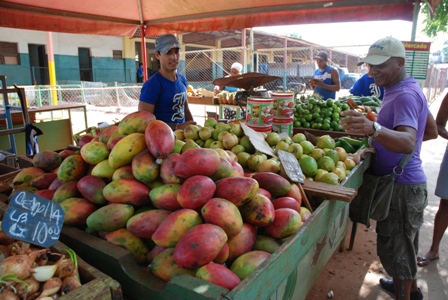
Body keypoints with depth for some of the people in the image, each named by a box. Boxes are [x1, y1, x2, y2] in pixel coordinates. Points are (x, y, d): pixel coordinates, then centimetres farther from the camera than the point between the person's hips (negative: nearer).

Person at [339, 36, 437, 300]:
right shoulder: (409, 89, 10)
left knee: (396, 248, 5)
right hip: (409, 180, 11)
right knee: (405, 242, 27)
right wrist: (375, 132, 17)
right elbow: (431, 131, 19)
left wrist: (374, 128, -56)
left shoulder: (405, 95, -22)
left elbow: (408, 143, -38)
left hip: (401, 186, -11)